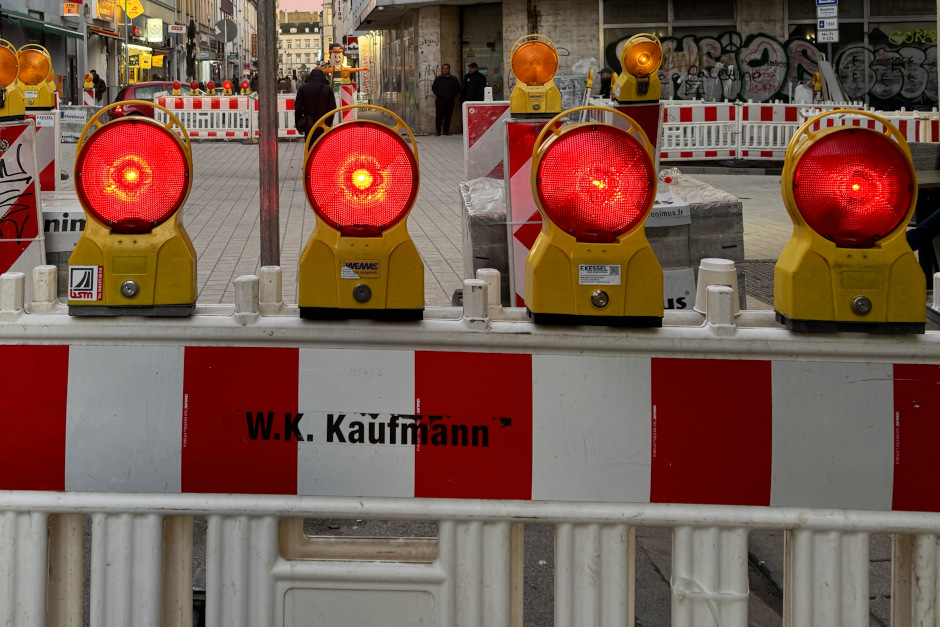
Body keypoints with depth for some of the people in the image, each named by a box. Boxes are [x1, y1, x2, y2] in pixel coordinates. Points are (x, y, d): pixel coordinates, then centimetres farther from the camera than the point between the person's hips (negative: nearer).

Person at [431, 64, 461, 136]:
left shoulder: (454, 79, 9)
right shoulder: (438, 79, 10)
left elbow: (458, 89, 12)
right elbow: (433, 87, 13)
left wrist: (453, 95, -3)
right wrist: (438, 94, -3)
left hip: (450, 101, 0)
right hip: (440, 100, 0)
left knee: (448, 116, 0)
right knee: (439, 115, -5)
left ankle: (446, 130, 7)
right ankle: (438, 130, -1)